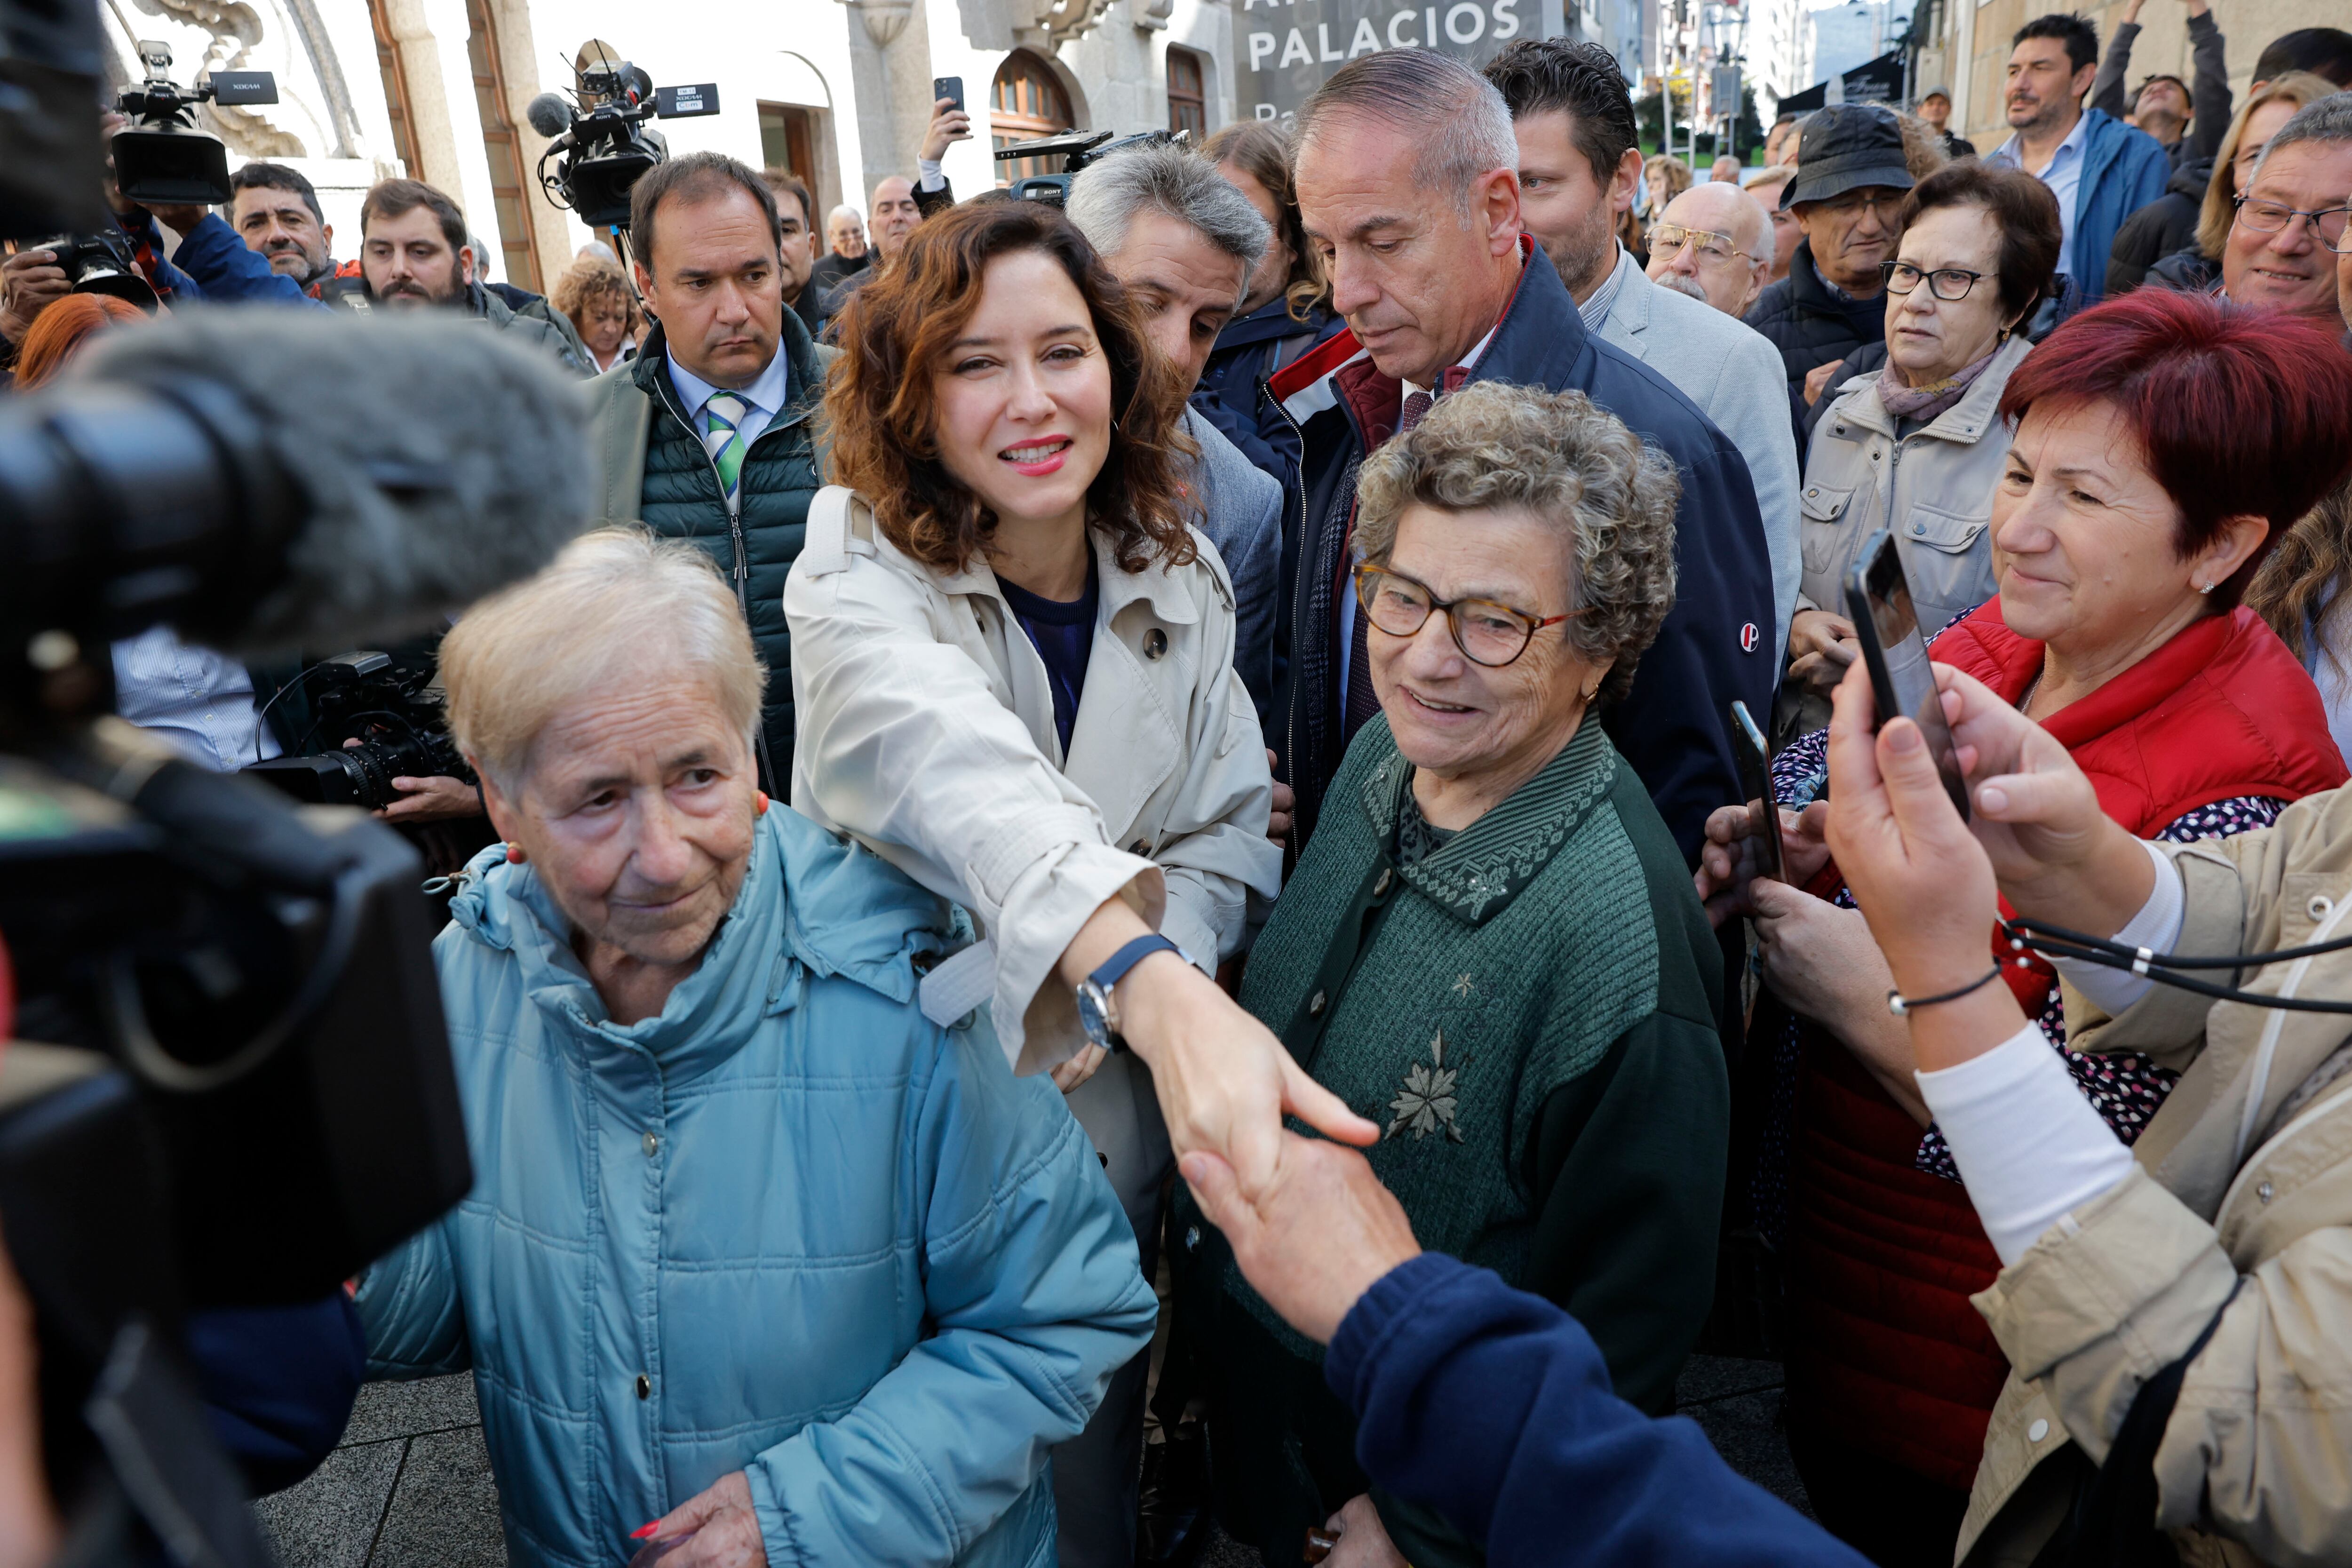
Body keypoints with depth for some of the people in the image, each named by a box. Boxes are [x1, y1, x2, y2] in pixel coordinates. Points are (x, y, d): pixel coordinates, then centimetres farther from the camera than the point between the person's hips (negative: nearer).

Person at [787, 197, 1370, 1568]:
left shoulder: (1180, 579, -3)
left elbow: (1235, 829, -3)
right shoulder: (861, 573, -18)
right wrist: (1160, 989, -55)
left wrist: (1103, 991, -23)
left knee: (1087, 1444, 20)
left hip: (1105, 1111, 3)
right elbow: (953, 771, -38)